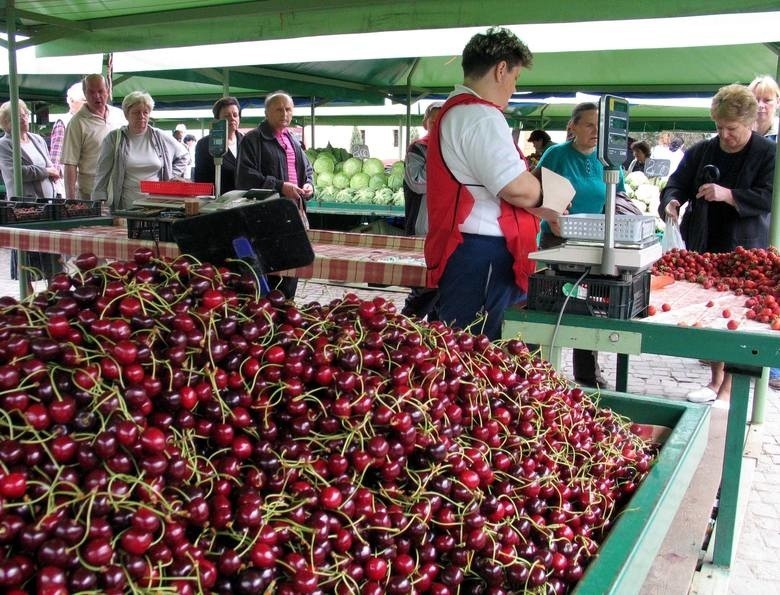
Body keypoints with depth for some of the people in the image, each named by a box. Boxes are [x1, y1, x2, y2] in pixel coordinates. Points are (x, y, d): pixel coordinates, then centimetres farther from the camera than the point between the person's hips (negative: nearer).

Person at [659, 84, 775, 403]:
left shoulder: (768, 154, -3)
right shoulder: (701, 152, 10)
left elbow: (769, 198, -10)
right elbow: (677, 183, 11)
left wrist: (728, 195, -23)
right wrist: (672, 201, -12)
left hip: (744, 253, -4)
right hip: (703, 249, 4)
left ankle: (727, 389, 4)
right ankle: (715, 379, 23)